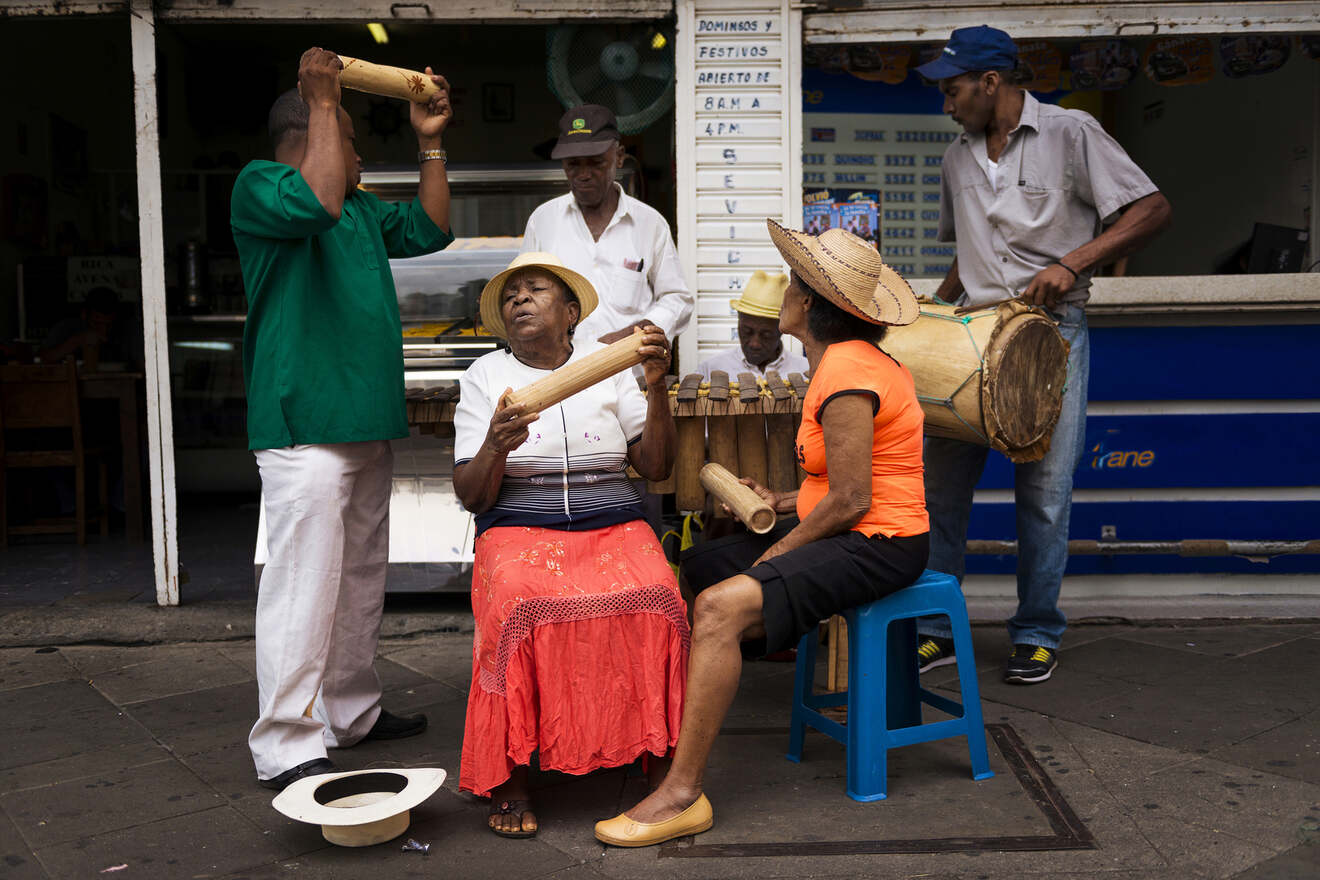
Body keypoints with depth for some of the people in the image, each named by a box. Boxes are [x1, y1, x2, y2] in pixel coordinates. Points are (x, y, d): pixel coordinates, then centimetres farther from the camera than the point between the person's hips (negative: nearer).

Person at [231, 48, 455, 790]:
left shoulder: (363, 209, 23)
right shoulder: (259, 185, -4)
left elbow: (429, 231, 22)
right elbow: (316, 203, -24)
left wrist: (430, 144, 17)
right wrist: (324, 102, -17)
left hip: (369, 423, 10)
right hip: (306, 424, -9)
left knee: (362, 577, 15)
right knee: (304, 583, -11)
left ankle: (351, 712, 27)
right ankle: (287, 748, -5)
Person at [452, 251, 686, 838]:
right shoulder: (485, 376, 9)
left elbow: (656, 467, 4)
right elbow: (471, 497, 1)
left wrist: (656, 388, -8)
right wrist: (496, 447, -19)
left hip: (613, 526, 1)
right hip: (518, 531, -1)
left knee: (651, 598, -31)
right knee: (520, 604, -35)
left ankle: (659, 757, -14)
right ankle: (508, 776, -20)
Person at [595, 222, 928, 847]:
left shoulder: (846, 373, -19)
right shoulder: (851, 357, 14)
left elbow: (850, 501, -22)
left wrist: (777, 554, -11)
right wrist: (782, 503, 12)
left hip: (878, 546, -11)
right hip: (858, 536, 11)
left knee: (718, 607, -24)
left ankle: (682, 793, -18)